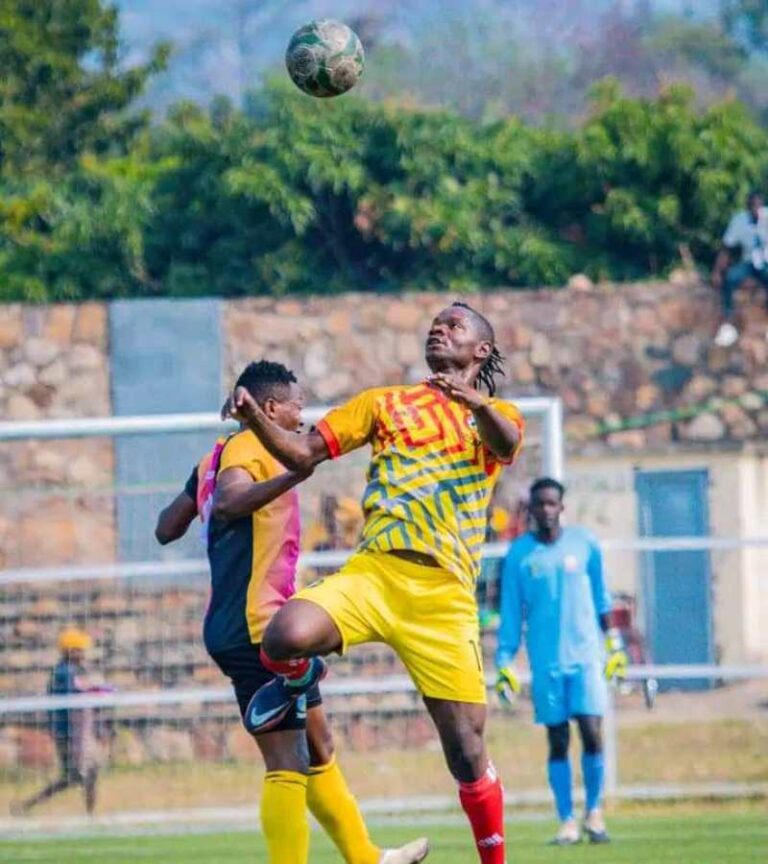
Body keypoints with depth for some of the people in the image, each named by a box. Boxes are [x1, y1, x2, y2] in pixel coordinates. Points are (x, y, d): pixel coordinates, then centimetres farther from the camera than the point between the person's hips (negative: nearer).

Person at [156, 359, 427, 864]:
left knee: (320, 746, 20)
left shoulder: (219, 457, 17)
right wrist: (297, 473, -40)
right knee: (289, 764, -13)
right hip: (257, 628, -11)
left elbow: (167, 529, 23)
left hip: (245, 628, 11)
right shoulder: (250, 450, -11)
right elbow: (227, 503, -32)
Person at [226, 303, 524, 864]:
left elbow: (507, 443, -11)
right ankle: (302, 676, 7)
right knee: (287, 637, -30)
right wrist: (255, 417, -7)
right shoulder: (386, 403, 20)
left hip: (444, 594, -1)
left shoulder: (496, 416, 15)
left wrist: (476, 404, -34)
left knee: (467, 752, -6)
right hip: (372, 572, 1)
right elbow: (304, 453, 13)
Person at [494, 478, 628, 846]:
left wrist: (614, 645, 13)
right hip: (546, 662, 0)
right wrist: (504, 664, 1)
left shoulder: (584, 544, 4)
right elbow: (511, 614, 4)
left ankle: (593, 812, 7)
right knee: (558, 741, 0)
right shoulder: (519, 554, 2)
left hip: (586, 655, 0)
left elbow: (601, 599, 13)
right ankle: (567, 821, 4)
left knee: (592, 733, -9)